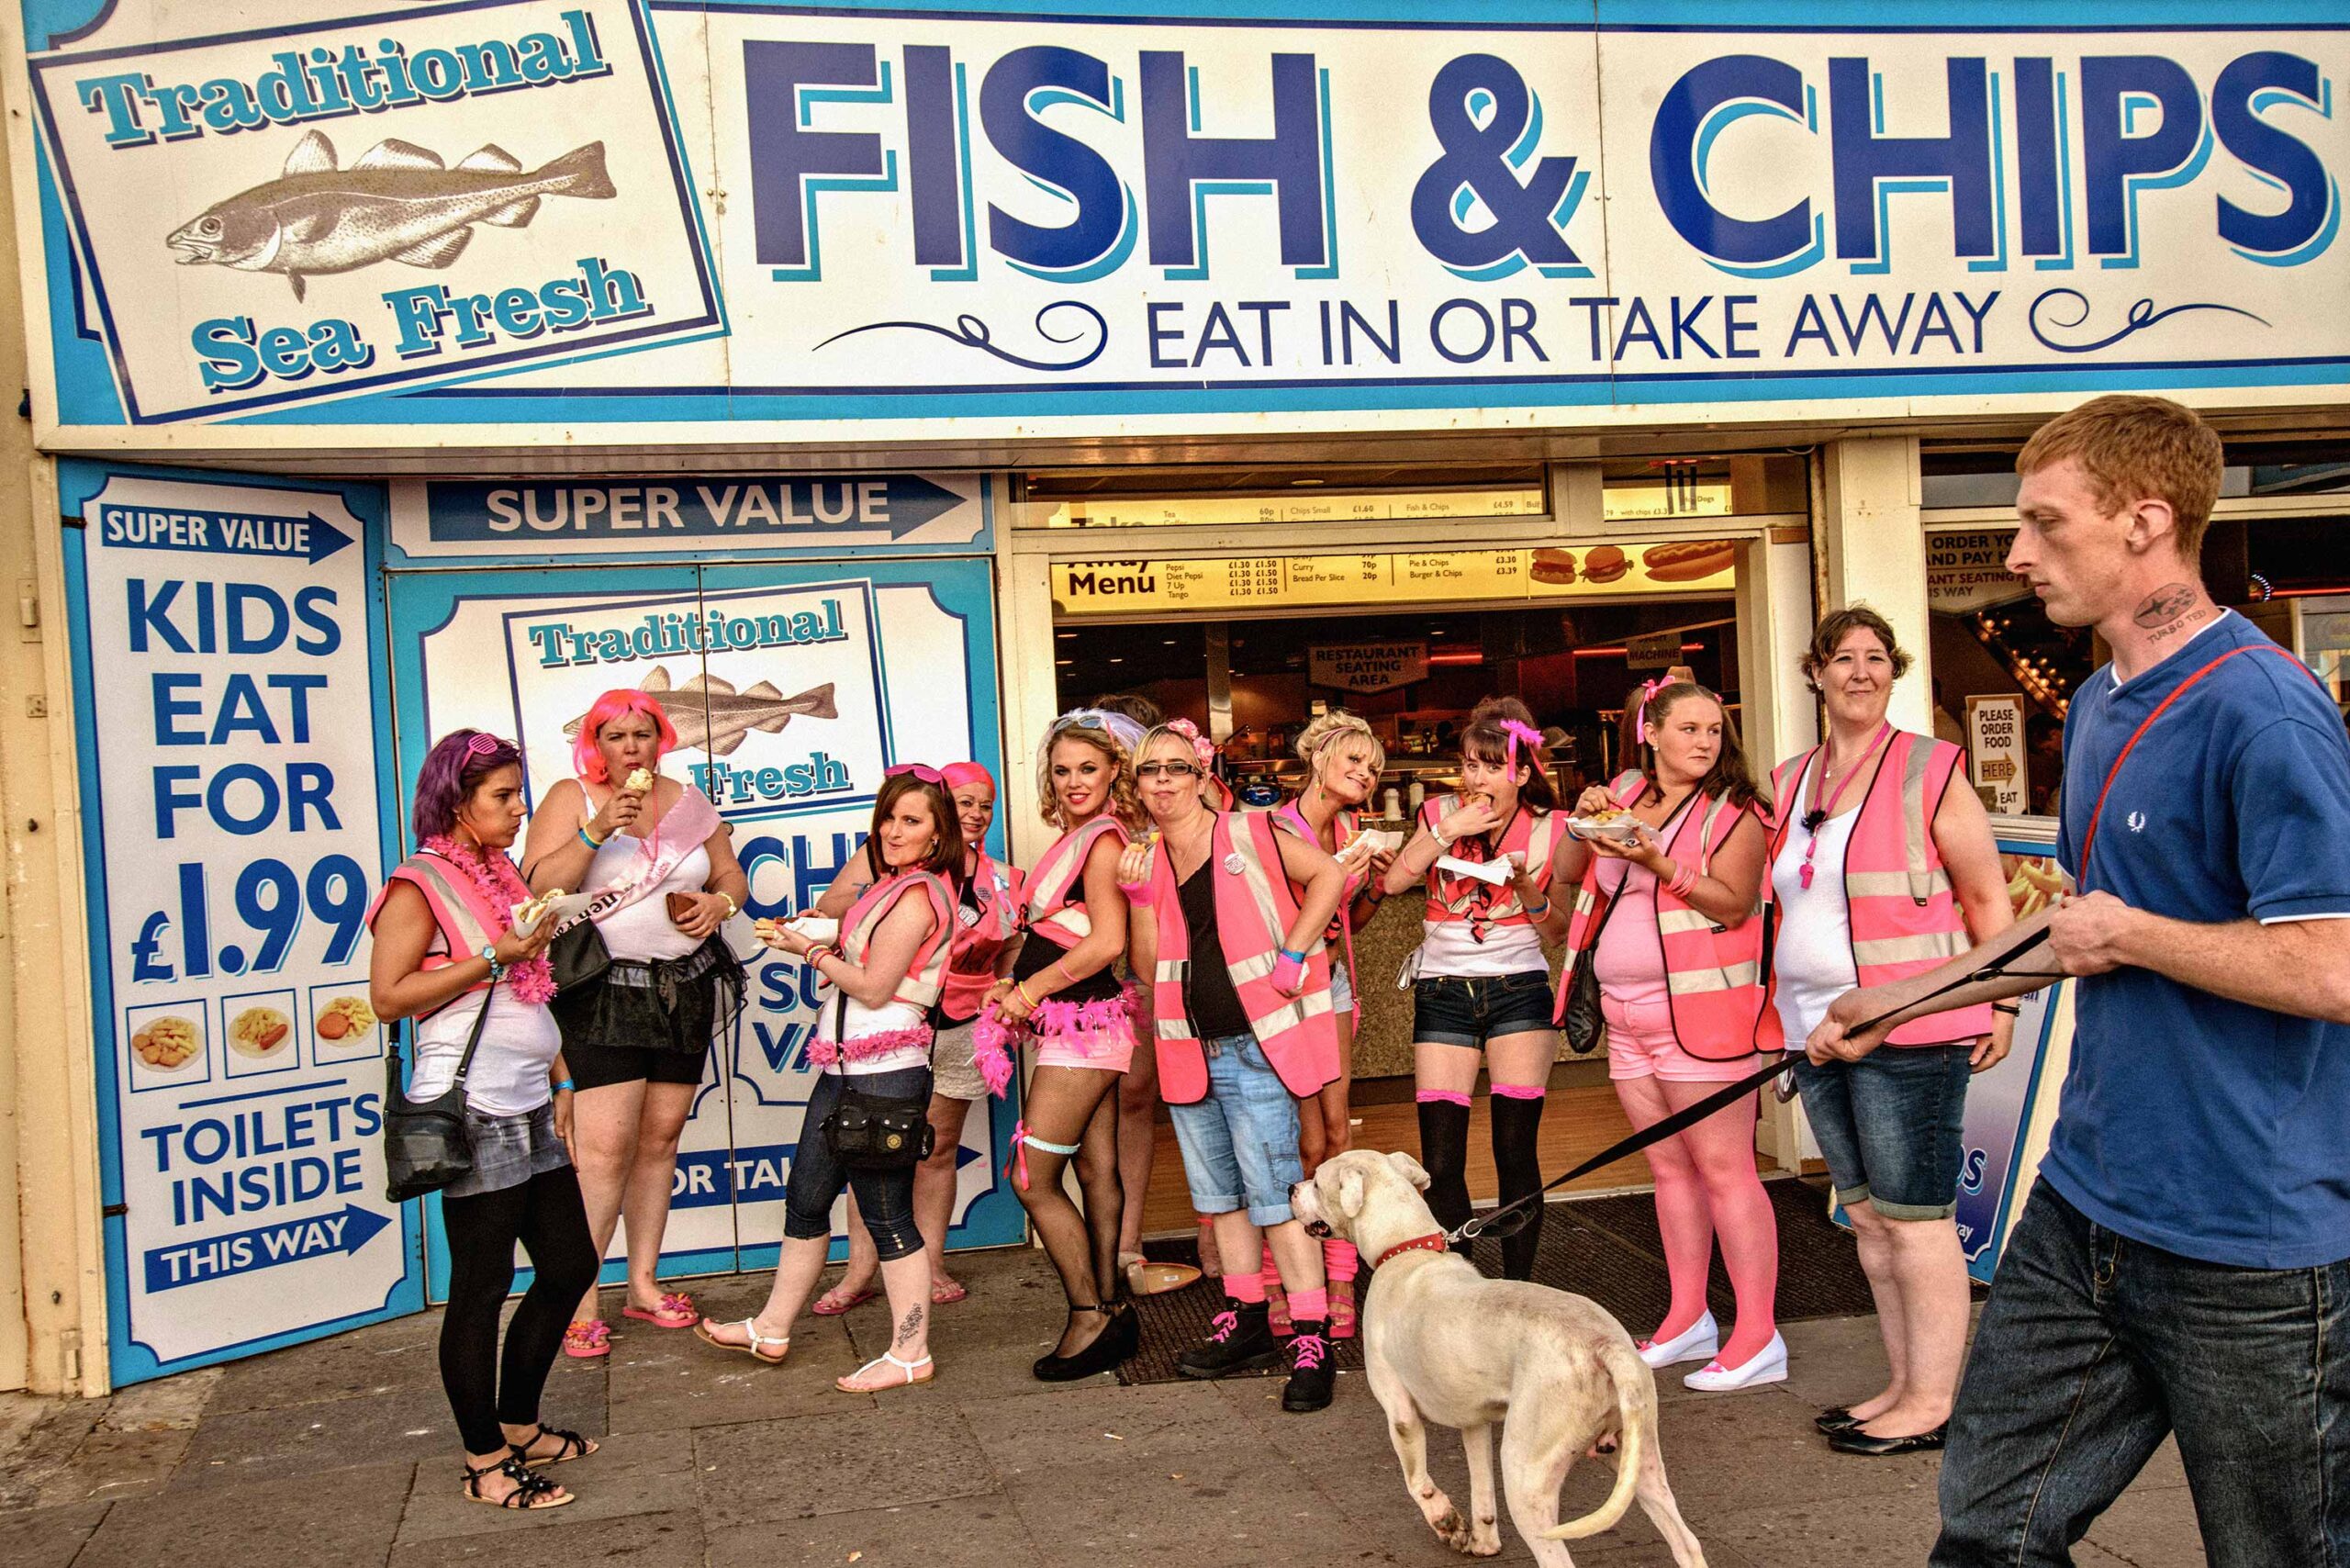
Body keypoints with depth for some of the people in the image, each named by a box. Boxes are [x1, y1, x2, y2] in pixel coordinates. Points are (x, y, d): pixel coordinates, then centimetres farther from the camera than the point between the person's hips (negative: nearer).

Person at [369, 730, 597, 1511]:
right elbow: (388, 996, -17)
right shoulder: (419, 886, -8)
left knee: (569, 1265, 13)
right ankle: (485, 1461, 13)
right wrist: (497, 956, -19)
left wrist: (559, 1082, 15)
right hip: (473, 1116, -9)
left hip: (532, 1112, 9)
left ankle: (518, 1423, 30)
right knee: (480, 1288, 0)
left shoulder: (505, 878, 16)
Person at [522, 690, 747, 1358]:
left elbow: (732, 875, 17)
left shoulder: (688, 799, 11)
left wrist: (719, 902, -5)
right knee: (605, 1146, -12)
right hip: (605, 993, -5)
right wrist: (596, 831, -23)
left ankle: (644, 1282, 21)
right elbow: (537, 886, -13)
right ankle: (581, 1299, -2)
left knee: (660, 1139, 10)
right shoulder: (571, 798, -2)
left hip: (685, 987, 5)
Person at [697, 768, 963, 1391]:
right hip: (845, 1066, 11)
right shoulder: (893, 885, 15)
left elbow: (874, 988, -17)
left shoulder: (916, 895, -16)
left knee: (887, 1214, -2)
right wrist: (815, 943, 5)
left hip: (885, 1072, -10)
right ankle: (771, 1330, 32)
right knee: (805, 1196, 18)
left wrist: (811, 950, -6)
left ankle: (911, 1356, 10)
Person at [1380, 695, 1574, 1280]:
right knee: (1440, 1160, -3)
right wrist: (1448, 834, -16)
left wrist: (1527, 886, -13)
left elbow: (1558, 930, 4)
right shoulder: (1441, 813, 2)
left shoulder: (1550, 830, 0)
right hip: (1442, 991, 1)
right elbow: (1392, 881, -10)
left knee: (1516, 1150, -2)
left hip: (1519, 988, -1)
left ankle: (1519, 1290, 11)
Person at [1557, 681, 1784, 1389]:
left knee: (1724, 1169, -7)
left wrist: (1658, 862, -22)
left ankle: (1758, 1337, -1)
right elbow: (1568, 877, 15)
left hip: (1703, 1013, -6)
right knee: (1669, 1167, 12)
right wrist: (1583, 825, -2)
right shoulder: (1624, 795, 13)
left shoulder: (1731, 811, -4)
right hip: (1629, 1019, 6)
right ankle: (1687, 1319, 22)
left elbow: (1733, 904, -14)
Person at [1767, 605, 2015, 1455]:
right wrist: (1789, 1013, 17)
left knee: (1913, 1218, -3)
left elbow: (1987, 896, -3)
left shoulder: (1930, 770, -5)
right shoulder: (1790, 782, 13)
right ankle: (1904, 1385, 25)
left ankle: (1932, 1401, 8)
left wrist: (1999, 1002, -7)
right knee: (1865, 1215, 13)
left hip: (1907, 1032, -7)